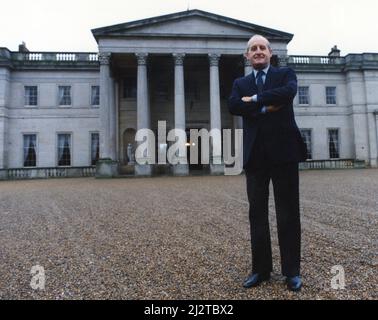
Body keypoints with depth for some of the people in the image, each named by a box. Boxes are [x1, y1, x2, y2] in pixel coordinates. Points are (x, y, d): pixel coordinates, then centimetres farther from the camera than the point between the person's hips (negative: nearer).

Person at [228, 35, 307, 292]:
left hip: (283, 150, -2)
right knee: (257, 213, 6)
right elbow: (233, 106, -4)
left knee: (288, 212, 3)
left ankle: (292, 271, 15)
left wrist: (255, 99, -7)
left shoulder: (285, 74, 11)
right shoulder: (240, 84, 17)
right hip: (255, 154, 3)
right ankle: (261, 269, 18)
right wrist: (266, 107, -12)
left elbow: (288, 92, -12)